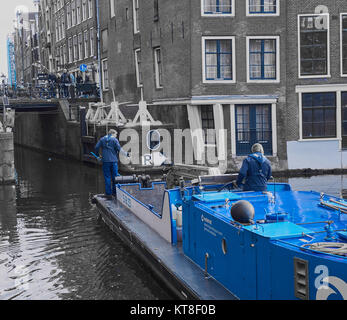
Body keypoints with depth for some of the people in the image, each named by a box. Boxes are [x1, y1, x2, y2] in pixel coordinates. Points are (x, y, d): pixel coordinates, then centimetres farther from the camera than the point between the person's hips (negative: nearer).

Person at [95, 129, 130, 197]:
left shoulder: (102, 139, 9)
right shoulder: (114, 140, -1)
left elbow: (96, 147, 5)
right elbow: (119, 148, -12)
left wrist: (97, 155, 18)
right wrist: (126, 154, -6)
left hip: (105, 160, 2)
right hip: (113, 160, -2)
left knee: (107, 177, 5)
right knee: (115, 176, 7)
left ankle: (108, 193, 4)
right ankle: (115, 192, 10)